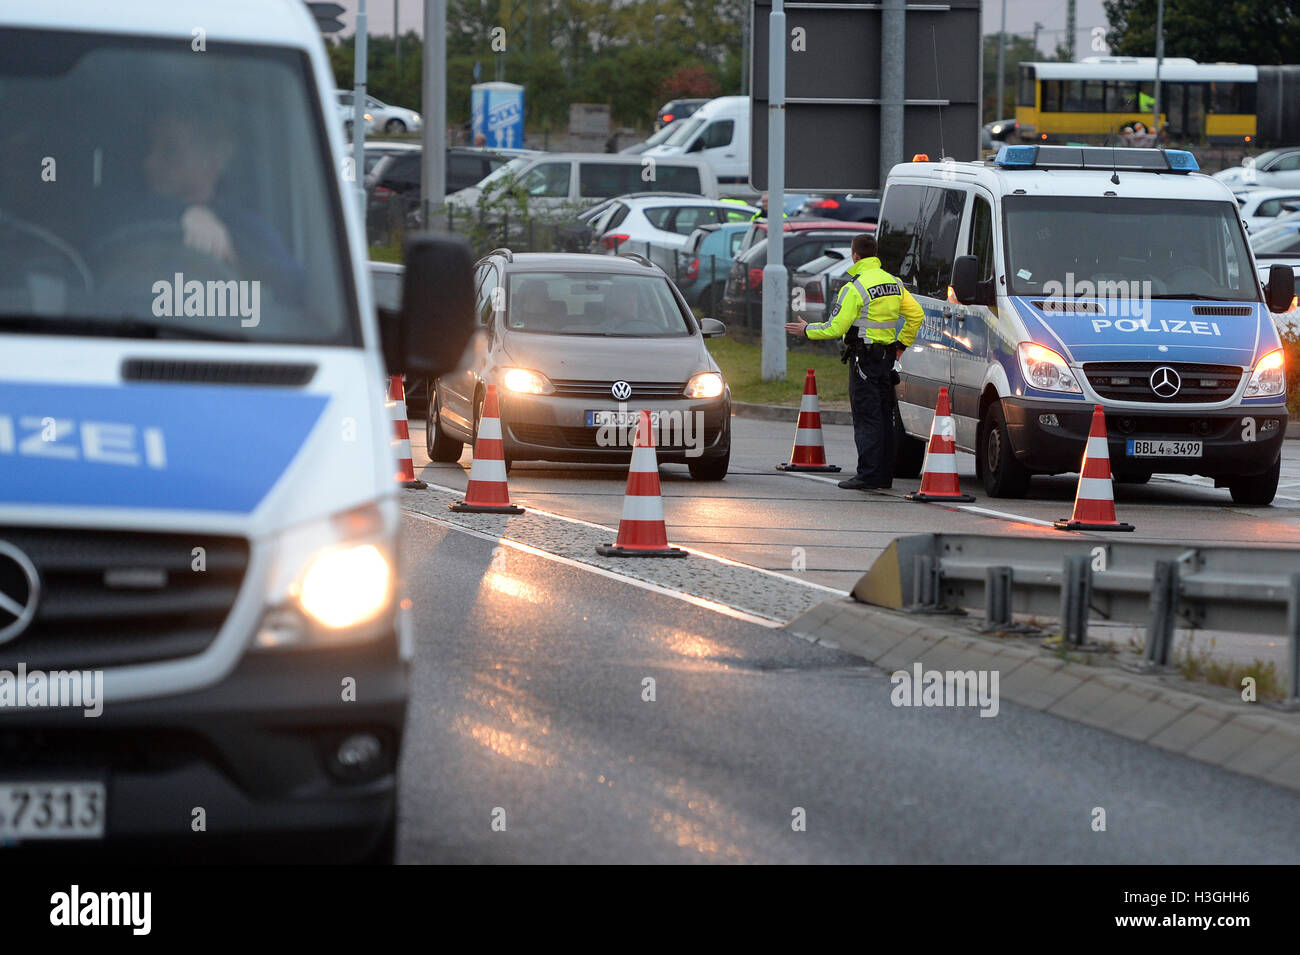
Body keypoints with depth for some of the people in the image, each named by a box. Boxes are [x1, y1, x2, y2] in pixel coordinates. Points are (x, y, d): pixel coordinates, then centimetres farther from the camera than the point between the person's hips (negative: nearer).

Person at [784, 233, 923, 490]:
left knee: (866, 418, -7)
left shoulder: (855, 288, -14)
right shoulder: (893, 283, 10)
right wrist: (902, 344, 23)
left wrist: (807, 331, 1)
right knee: (884, 417, 12)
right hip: (886, 357, 7)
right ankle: (884, 475, 14)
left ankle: (869, 476, -10)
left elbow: (835, 328, -15)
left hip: (863, 359, -7)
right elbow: (916, 315, 14)